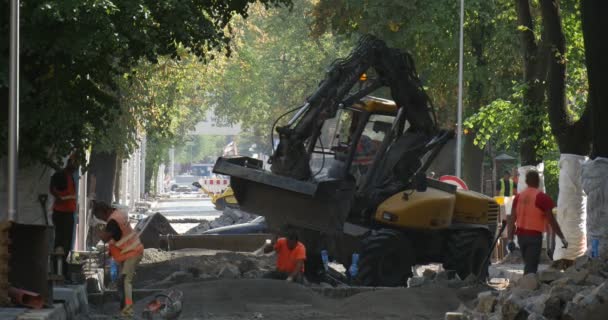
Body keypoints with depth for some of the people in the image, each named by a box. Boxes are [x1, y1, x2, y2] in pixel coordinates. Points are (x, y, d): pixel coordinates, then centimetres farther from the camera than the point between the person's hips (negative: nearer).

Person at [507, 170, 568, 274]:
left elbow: (512, 220, 5)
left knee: (528, 264, 20)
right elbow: (551, 221, -9)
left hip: (521, 235, 6)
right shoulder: (542, 197, -9)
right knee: (531, 267, -7)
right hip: (534, 235, -6)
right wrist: (562, 238, -1)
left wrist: (510, 239, 5)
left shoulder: (518, 197, 8)